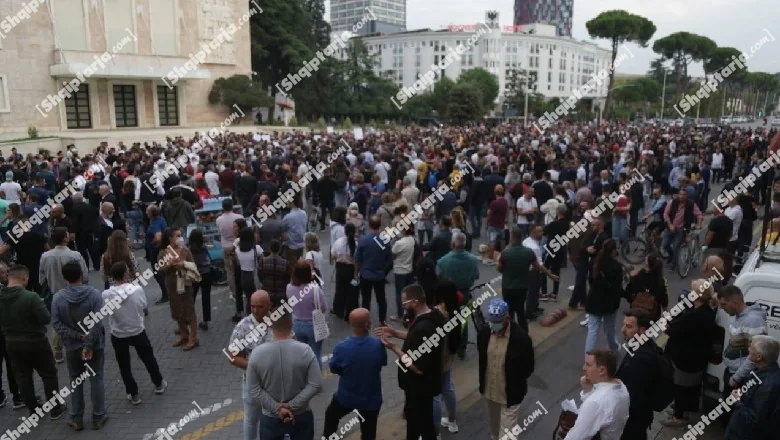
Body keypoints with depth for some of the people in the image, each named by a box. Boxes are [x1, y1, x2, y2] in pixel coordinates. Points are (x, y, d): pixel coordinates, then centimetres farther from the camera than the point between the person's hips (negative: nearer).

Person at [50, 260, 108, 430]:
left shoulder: (58, 297, -9)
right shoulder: (94, 294, -16)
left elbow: (56, 324, -12)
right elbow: (97, 322, -20)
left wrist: (78, 337, -11)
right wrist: (88, 343, -16)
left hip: (72, 347, 2)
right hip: (95, 345, -2)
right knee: (96, 380, 11)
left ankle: (76, 419, 25)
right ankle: (98, 417, 19)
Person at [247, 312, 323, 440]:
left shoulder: (257, 353, -16)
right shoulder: (305, 350, -17)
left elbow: (253, 390, -14)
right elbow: (316, 385, -18)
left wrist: (277, 408, -12)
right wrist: (292, 405, -14)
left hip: (271, 418, 0)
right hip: (301, 416, 0)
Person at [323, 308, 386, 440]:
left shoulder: (341, 347, -24)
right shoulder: (378, 345, -23)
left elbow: (334, 369, -6)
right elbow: (383, 362, -2)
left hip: (346, 397, 0)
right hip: (371, 399, 0)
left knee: (331, 416, 31)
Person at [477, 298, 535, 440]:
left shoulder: (521, 338, -23)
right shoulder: (484, 333, -10)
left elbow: (528, 368, -10)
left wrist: (514, 384, -4)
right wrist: (483, 382, 10)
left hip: (510, 395, -5)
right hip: (488, 391, 5)